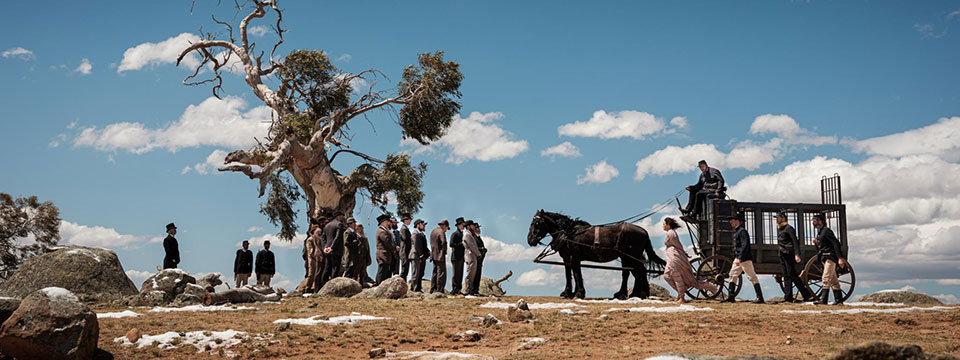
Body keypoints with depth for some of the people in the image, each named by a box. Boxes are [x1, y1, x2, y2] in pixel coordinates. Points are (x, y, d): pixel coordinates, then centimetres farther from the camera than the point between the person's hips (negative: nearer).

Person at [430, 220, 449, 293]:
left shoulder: (433, 231, 15)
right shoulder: (441, 231, -13)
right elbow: (444, 242, -25)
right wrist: (444, 251, -13)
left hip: (434, 255, 9)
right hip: (440, 256, -9)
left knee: (435, 273, 14)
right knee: (441, 273, -6)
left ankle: (433, 290, 16)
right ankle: (439, 290, -8)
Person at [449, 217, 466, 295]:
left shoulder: (461, 234, 19)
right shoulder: (454, 234, -8)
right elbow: (451, 244, -18)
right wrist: (461, 244, -19)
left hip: (461, 257, 9)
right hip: (456, 257, -9)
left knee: (460, 274, 8)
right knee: (456, 274, -8)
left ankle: (459, 289, 11)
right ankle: (454, 290, -6)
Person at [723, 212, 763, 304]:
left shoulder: (742, 231, -14)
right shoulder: (737, 232, 17)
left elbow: (745, 246, -22)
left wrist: (740, 258, -27)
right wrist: (735, 258, 22)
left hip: (745, 258, -11)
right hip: (738, 258, 11)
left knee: (752, 277, -8)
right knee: (732, 275, 9)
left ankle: (760, 298, -6)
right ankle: (731, 297, 12)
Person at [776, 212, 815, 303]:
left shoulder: (789, 228, -10)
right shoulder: (779, 228, 17)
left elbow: (795, 242, -17)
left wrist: (797, 255, -25)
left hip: (789, 254, -9)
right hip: (782, 254, 9)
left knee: (792, 275, -11)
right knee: (786, 276, 7)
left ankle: (807, 295, -5)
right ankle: (788, 297, 7)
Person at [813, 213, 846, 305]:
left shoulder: (826, 231, -11)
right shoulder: (819, 232, 18)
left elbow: (836, 244, -18)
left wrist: (840, 258, -24)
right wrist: (816, 242, 3)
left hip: (830, 257, -10)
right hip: (824, 258, 10)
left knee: (826, 279, -15)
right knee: (833, 280, 11)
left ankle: (823, 300, -19)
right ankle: (838, 299, 15)